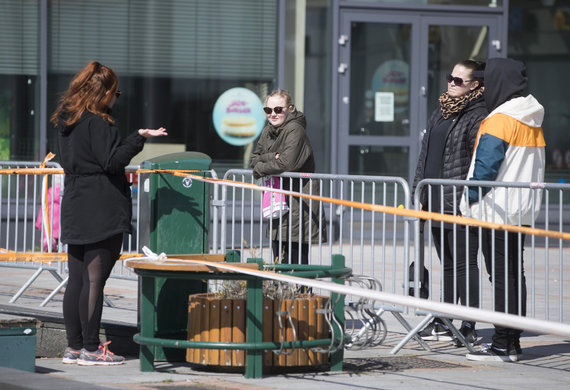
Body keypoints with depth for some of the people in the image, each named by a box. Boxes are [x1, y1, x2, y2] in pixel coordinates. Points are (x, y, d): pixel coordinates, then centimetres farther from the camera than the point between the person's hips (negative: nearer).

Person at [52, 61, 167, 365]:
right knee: (95, 280, -5)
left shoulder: (66, 120, 13)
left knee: (77, 280, 10)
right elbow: (112, 161, -16)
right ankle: (91, 349, -3)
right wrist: (139, 137, -17)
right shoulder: (97, 122, -14)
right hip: (102, 211, -8)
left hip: (75, 208, 8)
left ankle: (74, 346, 13)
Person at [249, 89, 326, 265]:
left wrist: (260, 168, -10)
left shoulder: (295, 131, -14)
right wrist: (271, 158, -11)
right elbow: (254, 159, 10)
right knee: (279, 260, 9)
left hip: (299, 205, -8)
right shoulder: (268, 131, 12)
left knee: (298, 259, -10)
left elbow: (287, 163, -25)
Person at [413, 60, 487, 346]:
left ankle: (469, 327, -3)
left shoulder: (478, 116, -9)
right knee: (447, 265, 14)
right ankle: (443, 322, 20)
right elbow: (425, 155, 22)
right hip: (437, 203, 8)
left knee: (464, 264, -6)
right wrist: (420, 193, 18)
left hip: (461, 204, -8)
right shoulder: (440, 113, 17)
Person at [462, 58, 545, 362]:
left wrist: (471, 198, -5)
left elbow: (486, 165, -18)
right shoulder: (533, 121, 13)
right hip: (523, 211, 9)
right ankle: (513, 343, 15)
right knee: (515, 274, 12)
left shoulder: (499, 120, -15)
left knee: (501, 276, -8)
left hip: (497, 209, -9)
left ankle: (502, 346, -8)